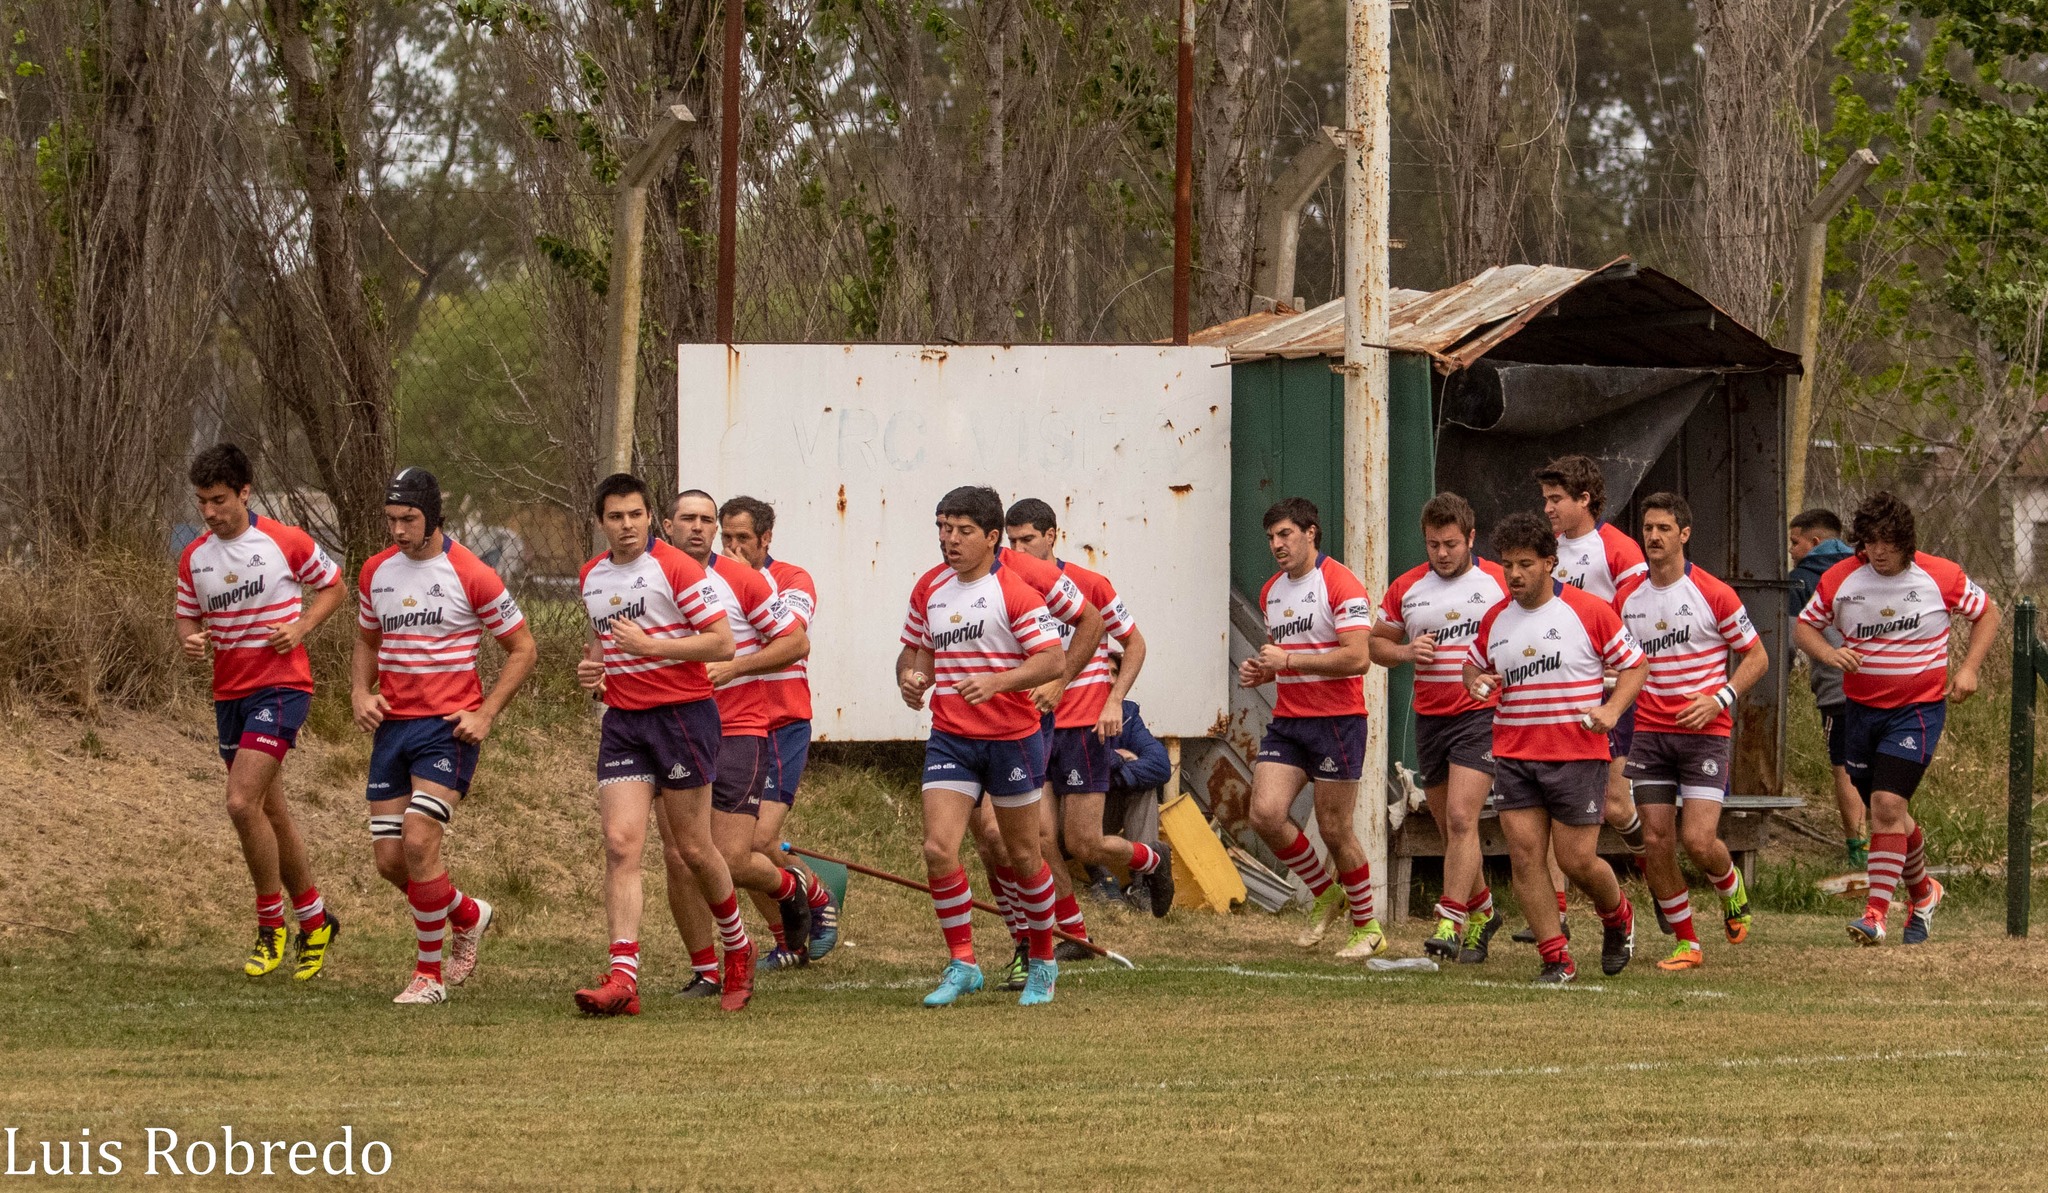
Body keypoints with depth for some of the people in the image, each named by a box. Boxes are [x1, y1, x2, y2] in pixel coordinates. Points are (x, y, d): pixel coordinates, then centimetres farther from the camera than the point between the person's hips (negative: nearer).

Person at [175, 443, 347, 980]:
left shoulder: (284, 542, -7)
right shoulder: (194, 559, 6)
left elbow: (333, 587, 6)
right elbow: (187, 617, 16)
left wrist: (301, 627, -10)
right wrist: (190, 641, -7)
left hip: (280, 685, -6)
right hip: (228, 691, 6)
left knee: (243, 803, -18)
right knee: (271, 812, 14)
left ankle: (271, 927, -6)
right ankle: (314, 919, 29)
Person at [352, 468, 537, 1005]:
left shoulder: (471, 576, -8)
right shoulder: (376, 572, 8)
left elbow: (522, 648, 0)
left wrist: (486, 714, -9)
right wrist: (360, 693, 4)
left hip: (448, 725, -6)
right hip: (392, 723, 6)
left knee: (418, 841, -19)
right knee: (389, 859, 2)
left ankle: (429, 973, -6)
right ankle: (468, 916, 31)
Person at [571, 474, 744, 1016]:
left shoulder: (675, 568, -9)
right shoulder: (591, 578, 12)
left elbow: (722, 642, -13)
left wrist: (650, 645, -19)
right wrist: (592, 667, 9)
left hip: (681, 713, -5)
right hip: (622, 721, 5)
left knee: (692, 846, 4)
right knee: (621, 844, -10)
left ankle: (737, 948, 30)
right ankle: (623, 977, -18)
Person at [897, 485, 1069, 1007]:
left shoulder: (1014, 589, -11)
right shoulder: (929, 588, 7)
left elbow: (1054, 660, -16)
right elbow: (916, 647, 21)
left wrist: (996, 681, -30)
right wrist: (909, 676, -2)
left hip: (1011, 737, -4)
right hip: (950, 739, 4)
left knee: (1023, 855, 8)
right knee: (938, 849, -11)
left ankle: (1043, 963, 27)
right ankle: (962, 964, 0)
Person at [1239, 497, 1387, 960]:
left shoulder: (1341, 585, -11)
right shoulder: (1271, 592, 15)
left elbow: (1357, 657, -20)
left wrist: (1289, 660, -20)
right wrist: (1260, 670, 5)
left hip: (1336, 719, -7)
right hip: (1287, 721, 7)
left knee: (1334, 830, -2)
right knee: (1264, 814, -10)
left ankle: (1367, 927, 16)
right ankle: (1324, 892, 13)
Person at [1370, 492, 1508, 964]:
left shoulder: (1500, 583, -2)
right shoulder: (1406, 588, 8)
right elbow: (1377, 642, 17)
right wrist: (1406, 651, -5)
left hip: (1481, 713, -5)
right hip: (1429, 716, 5)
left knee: (1461, 818, -17)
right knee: (1450, 828, 12)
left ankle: (1451, 925, -20)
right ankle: (1481, 911, 31)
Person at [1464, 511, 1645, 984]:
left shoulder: (1590, 611, -5)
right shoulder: (1496, 620, 9)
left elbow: (1634, 666, 1)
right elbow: (1474, 665, 25)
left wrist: (1611, 710, -15)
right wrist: (1476, 682, 1)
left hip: (1578, 754, -4)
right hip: (1513, 757, 4)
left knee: (1577, 860, -3)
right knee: (1524, 854, -5)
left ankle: (1618, 918, 29)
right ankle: (1556, 958, 2)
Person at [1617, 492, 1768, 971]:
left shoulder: (1712, 594, -6)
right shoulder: (1628, 598, 6)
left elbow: (1757, 657, 0)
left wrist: (1719, 699, -14)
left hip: (1705, 732, -4)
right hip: (1649, 731, 4)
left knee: (1698, 840, -13)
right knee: (1656, 842, -3)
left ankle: (1731, 888, 21)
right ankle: (1686, 943, 10)